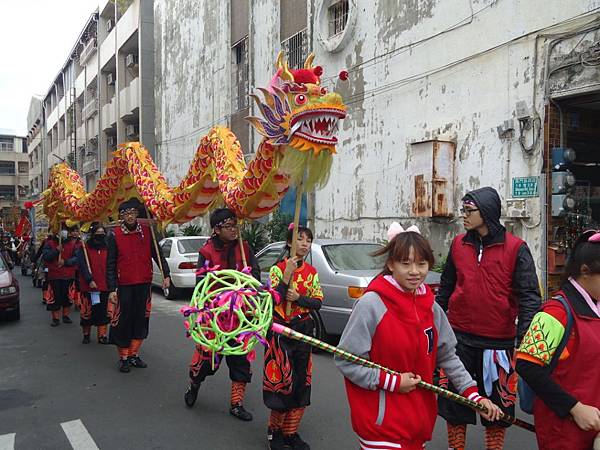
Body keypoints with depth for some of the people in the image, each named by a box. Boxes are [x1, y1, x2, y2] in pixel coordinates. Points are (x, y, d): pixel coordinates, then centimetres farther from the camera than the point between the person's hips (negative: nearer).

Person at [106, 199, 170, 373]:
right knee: (123, 322, 3)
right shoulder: (114, 236, -4)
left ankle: (134, 355, 25)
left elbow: (157, 255, 7)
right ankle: (123, 358, 19)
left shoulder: (147, 232, 2)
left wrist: (166, 275, -4)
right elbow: (110, 265, -3)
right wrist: (111, 289, -9)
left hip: (144, 285, 3)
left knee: (141, 321, 10)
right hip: (124, 286, -3)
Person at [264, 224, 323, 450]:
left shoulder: (311, 272, 6)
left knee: (301, 382, 8)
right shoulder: (277, 269, -7)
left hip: (303, 330, 5)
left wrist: (298, 298, -14)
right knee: (281, 381, -3)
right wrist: (287, 275, -24)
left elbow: (318, 302, 3)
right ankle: (274, 430, 19)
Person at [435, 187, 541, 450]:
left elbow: (529, 296, -9)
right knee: (453, 397, 11)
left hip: (498, 340, -3)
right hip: (459, 336, 3)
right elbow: (446, 288, 12)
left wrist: (524, 339, -16)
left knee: (498, 399, 12)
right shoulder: (458, 244, 4)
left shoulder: (516, 248, -8)